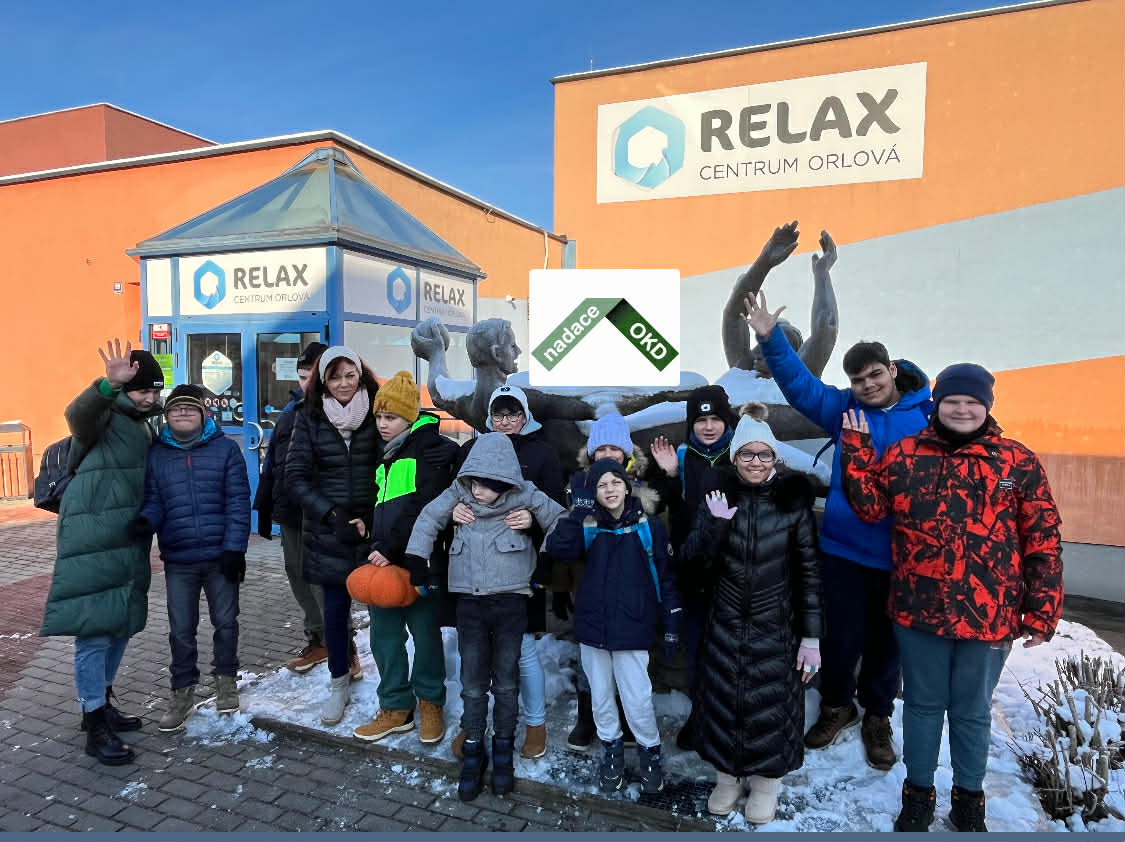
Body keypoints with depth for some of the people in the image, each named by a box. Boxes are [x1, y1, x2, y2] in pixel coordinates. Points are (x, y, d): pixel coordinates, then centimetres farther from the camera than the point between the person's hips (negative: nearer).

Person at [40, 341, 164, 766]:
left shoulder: (144, 426, 17)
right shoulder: (105, 416, -8)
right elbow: (77, 414, -32)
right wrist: (108, 384, -47)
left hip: (129, 541, 9)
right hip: (94, 539, -8)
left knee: (120, 624, 16)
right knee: (94, 628, -5)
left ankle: (101, 702, 32)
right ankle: (95, 726, 4)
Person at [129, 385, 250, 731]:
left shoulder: (225, 449, -4)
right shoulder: (156, 454, 4)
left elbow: (238, 502, -7)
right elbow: (154, 500, 3)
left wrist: (235, 547, -13)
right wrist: (145, 521, -21)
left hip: (220, 556, -2)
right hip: (177, 560, 2)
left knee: (225, 620, 11)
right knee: (181, 629, 11)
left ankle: (226, 679, 31)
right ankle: (183, 691, 28)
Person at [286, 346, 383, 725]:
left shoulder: (376, 415, -3)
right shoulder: (310, 419, -1)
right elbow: (296, 476, -3)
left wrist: (372, 518, -10)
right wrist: (333, 515, -13)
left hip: (374, 528, -1)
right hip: (329, 532, 1)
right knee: (334, 608, 9)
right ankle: (340, 682, 30)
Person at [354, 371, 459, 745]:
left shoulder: (432, 448, -10)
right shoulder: (387, 455, 17)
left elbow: (422, 505, -19)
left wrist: (389, 547, -20)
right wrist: (376, 547, 13)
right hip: (383, 559, 8)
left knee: (426, 633, 7)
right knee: (384, 637, 11)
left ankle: (430, 702, 25)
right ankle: (396, 707, 26)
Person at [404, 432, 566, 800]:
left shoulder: (524, 495, -11)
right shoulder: (459, 492, -5)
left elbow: (561, 521, -1)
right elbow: (428, 520, 7)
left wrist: (546, 562, -2)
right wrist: (417, 562, 2)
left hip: (511, 601, -1)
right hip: (469, 601, 2)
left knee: (506, 680, 9)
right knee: (472, 682, 7)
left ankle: (503, 750, 26)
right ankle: (473, 752, 22)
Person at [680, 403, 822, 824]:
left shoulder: (793, 501, -6)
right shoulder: (719, 498, -1)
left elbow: (808, 571, -4)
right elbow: (695, 560, -6)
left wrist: (811, 635, -5)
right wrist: (713, 524, -23)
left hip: (775, 626, -1)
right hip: (725, 624, 2)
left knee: (770, 703, 7)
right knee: (723, 699, 10)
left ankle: (766, 782, 31)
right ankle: (727, 776, 33)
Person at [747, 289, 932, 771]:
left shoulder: (928, 415, -5)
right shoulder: (843, 408, -1)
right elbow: (800, 385, -7)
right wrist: (770, 339, -20)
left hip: (900, 553, 0)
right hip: (842, 546, 1)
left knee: (885, 639, 16)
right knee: (842, 636, 11)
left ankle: (877, 716, 40)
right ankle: (837, 705, 38)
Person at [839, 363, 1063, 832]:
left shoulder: (1018, 463, -3)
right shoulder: (904, 455, 1)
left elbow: (1043, 541, -1)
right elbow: (869, 507, 0)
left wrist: (1041, 611, -3)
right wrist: (856, 451, -8)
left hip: (988, 616, -1)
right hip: (918, 611, 1)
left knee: (972, 711, 17)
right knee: (922, 704, 17)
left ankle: (969, 797, 40)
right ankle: (918, 792, 37)